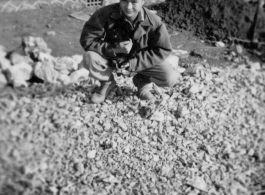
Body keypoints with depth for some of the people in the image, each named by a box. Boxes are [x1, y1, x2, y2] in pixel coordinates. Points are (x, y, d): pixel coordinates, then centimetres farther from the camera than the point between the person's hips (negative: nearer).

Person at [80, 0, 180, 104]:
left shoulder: (153, 21, -23)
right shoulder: (104, 14, -26)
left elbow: (163, 50, -18)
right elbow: (86, 39, -22)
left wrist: (133, 64, -28)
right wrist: (114, 49, -35)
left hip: (140, 59, 0)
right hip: (111, 56, 0)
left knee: (171, 79, -20)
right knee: (89, 57, -31)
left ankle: (143, 81, 15)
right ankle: (107, 83, 3)